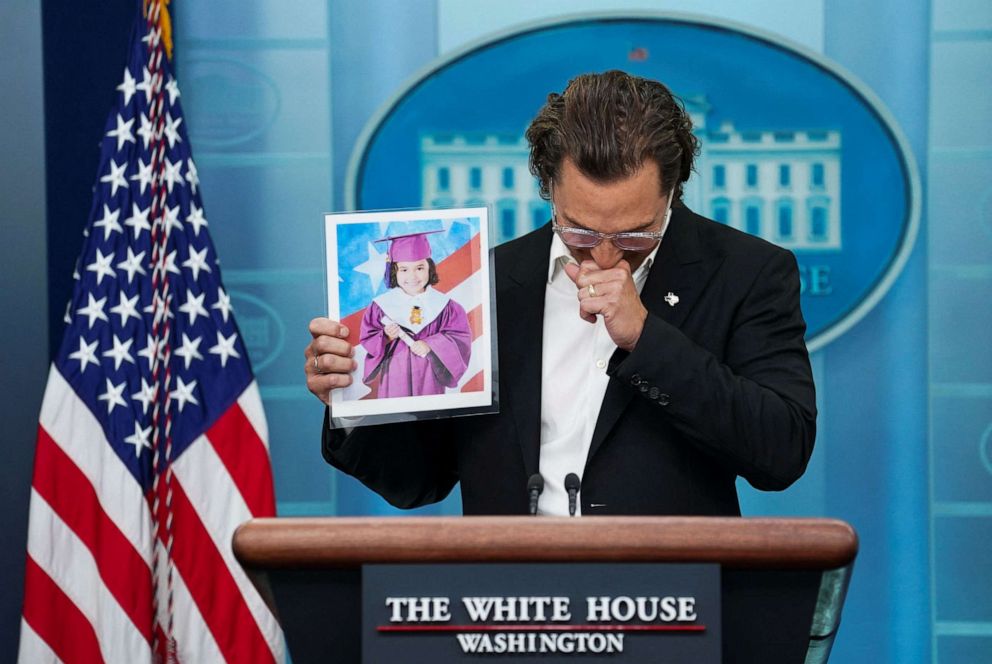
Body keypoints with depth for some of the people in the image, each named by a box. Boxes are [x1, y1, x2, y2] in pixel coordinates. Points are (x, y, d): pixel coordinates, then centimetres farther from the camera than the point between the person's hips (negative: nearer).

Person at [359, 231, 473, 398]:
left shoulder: (442, 305, -3)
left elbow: (460, 337, -4)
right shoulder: (382, 305, -2)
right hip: (394, 379, 0)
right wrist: (386, 337, -20)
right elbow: (368, 339, 1)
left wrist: (430, 345, -17)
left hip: (428, 378, 0)